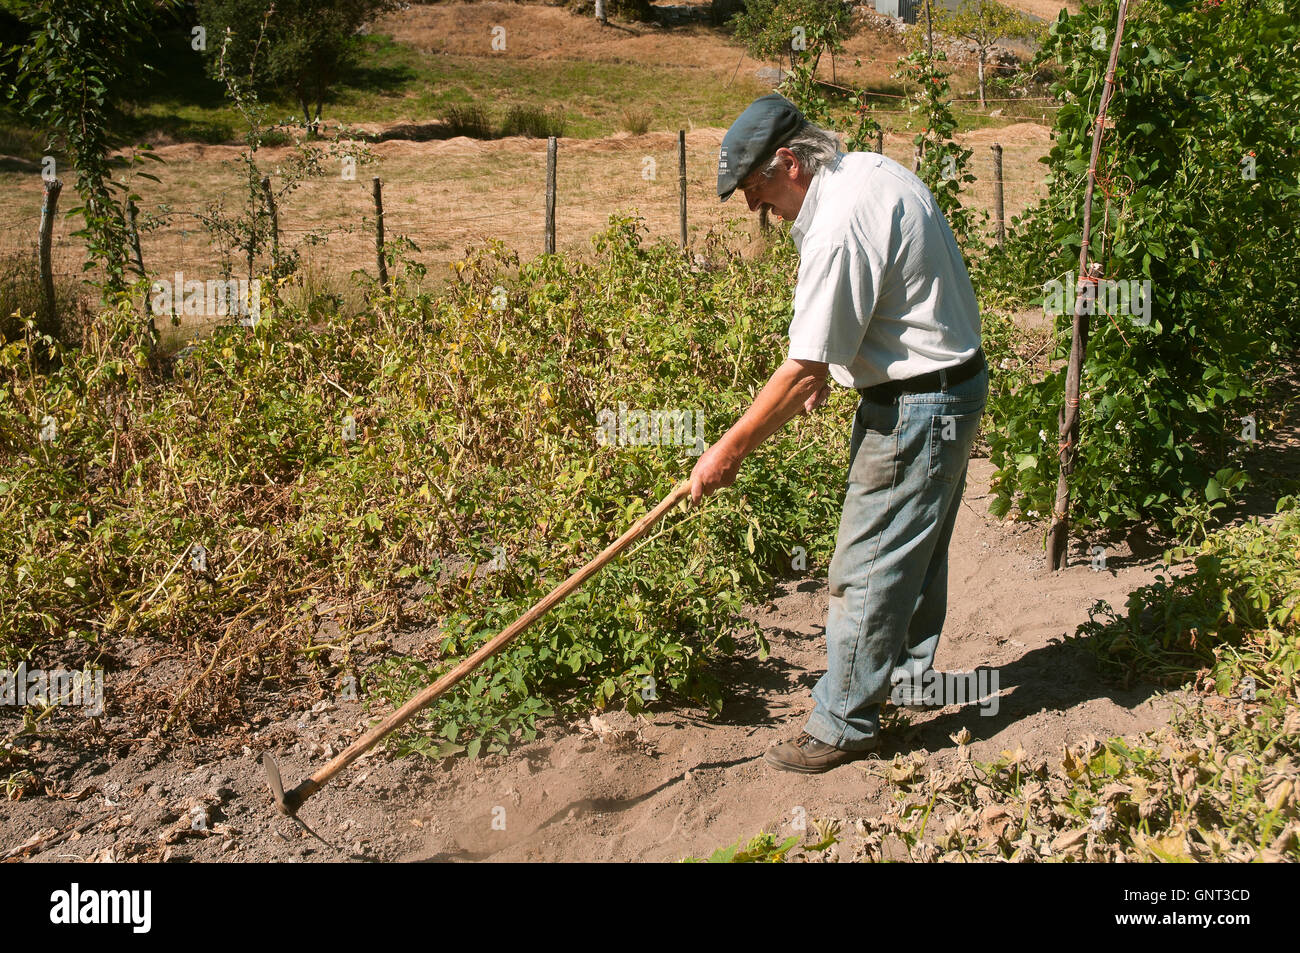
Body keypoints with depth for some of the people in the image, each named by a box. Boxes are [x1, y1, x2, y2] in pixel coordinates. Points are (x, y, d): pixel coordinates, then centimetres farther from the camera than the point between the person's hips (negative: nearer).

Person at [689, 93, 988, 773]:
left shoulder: (838, 230, -26)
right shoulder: (872, 169, 5)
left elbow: (802, 370, -24)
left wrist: (728, 451, -16)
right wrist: (828, 368, 12)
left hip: (916, 409, -10)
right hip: (952, 386, 10)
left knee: (867, 568, -2)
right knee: (916, 548, 23)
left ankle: (843, 724, 10)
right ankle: (909, 674, 40)